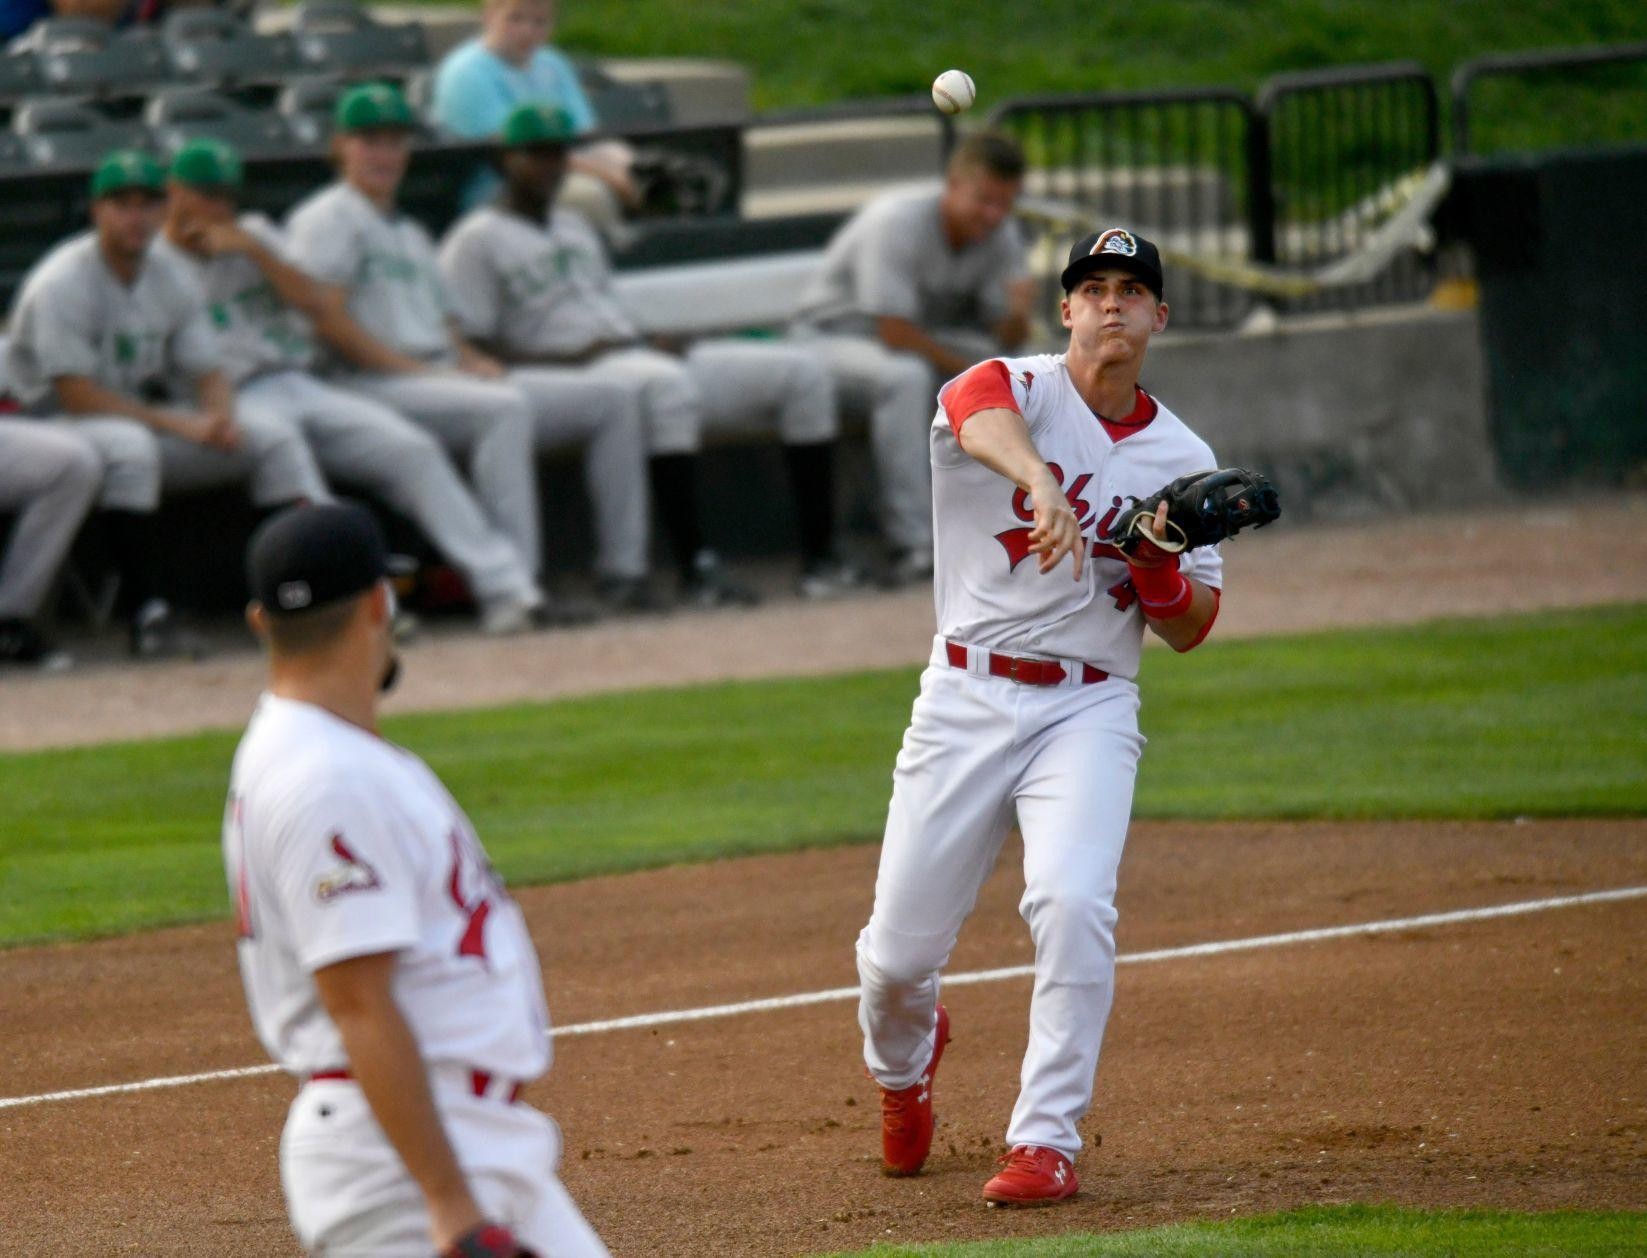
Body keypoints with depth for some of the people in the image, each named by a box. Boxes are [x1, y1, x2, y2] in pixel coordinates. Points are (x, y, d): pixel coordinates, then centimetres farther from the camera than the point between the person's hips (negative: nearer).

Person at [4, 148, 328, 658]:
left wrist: (221, 418, -21)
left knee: (274, 435, -8)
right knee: (128, 447, -40)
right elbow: (77, 396, -22)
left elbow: (208, 372, 4)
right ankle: (149, 615, -39)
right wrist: (180, 425, -25)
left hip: (147, 413, 7)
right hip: (61, 423, -7)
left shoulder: (172, 278, 6)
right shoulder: (61, 284, -17)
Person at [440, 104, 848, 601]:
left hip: (641, 352, 9)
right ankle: (695, 566, -46)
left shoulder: (574, 226, 30)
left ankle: (818, 555, -13)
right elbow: (467, 347, -8)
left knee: (802, 372, -5)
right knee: (666, 385, -43)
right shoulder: (478, 239, 2)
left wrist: (654, 343, 6)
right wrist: (568, 357, -18)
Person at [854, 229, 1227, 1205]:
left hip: (1089, 712, 1)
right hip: (966, 702, -1)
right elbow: (985, 418, -32)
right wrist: (1042, 486, -54)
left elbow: (1190, 630, 9)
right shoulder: (1014, 389, -5)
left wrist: (1161, 567, -14)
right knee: (900, 950, 2)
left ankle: (1048, 1141, -15)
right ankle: (903, 1056, 39)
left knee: (1073, 903, -25)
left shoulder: (1182, 460, 6)